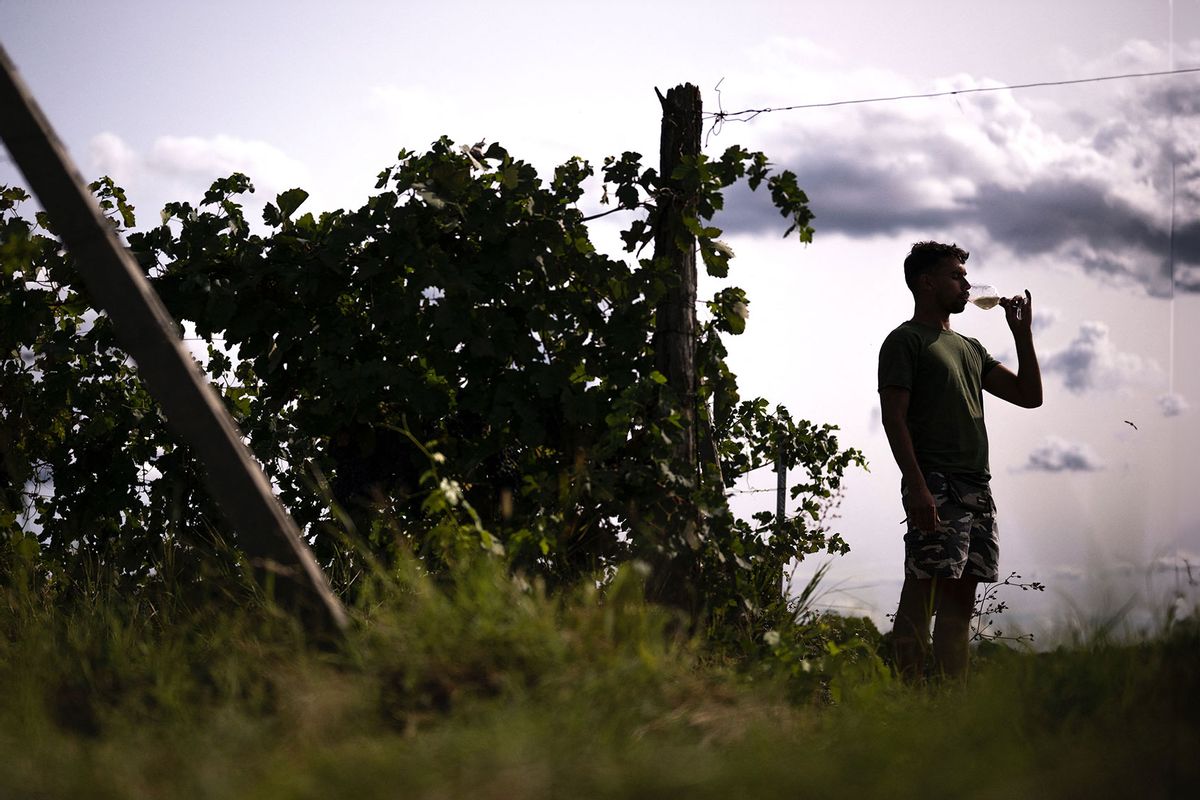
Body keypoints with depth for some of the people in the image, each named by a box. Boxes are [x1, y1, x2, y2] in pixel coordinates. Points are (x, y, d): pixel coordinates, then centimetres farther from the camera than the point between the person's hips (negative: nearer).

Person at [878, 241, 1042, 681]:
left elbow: (1029, 395, 23)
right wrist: (916, 487, -20)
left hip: (977, 488, 8)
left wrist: (1022, 332, 15)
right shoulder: (905, 341, 0)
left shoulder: (969, 347, 24)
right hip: (935, 486, -8)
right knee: (922, 595, -11)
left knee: (961, 599, 5)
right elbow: (894, 418, -10)